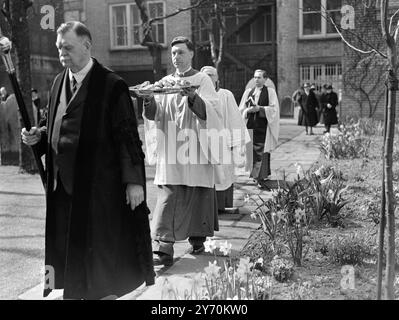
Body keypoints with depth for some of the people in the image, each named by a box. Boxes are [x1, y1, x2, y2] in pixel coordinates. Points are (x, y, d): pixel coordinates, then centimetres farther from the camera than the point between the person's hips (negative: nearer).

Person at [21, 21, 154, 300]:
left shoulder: (112, 86, -11)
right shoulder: (59, 82, 10)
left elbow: (128, 135, -12)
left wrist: (134, 180, -16)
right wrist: (39, 135, 0)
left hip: (98, 183, -6)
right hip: (62, 180, 6)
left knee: (99, 245, 4)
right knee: (66, 247, 12)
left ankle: (106, 291, 21)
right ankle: (73, 290, 28)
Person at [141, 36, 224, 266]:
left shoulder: (202, 80, 2)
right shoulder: (165, 82, 12)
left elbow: (210, 111, -11)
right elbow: (155, 115, 3)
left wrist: (192, 96, -29)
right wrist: (149, 100, -17)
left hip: (196, 148, -2)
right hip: (171, 151, 2)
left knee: (198, 195, 5)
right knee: (168, 198, -5)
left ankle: (197, 239, 24)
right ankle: (164, 249, -7)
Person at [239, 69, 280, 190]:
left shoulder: (270, 91, 3)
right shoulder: (248, 92, 13)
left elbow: (274, 109, -6)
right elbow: (241, 109, 10)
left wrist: (259, 108, -16)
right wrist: (248, 110, -11)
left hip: (264, 126, -4)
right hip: (251, 125, 4)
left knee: (262, 152, -8)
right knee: (252, 151, 3)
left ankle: (261, 177, -7)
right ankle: (263, 175, 16)